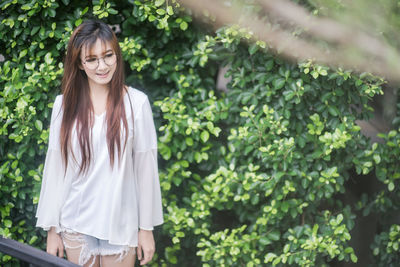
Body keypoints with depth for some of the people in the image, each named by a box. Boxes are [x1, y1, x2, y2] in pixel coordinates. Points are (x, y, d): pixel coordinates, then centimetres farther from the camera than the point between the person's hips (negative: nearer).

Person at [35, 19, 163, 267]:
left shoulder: (136, 103, -7)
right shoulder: (64, 105, -1)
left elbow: (145, 167, -4)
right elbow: (55, 167, 3)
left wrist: (147, 227, -2)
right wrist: (52, 228, 3)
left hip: (120, 225, -2)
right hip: (75, 225, 2)